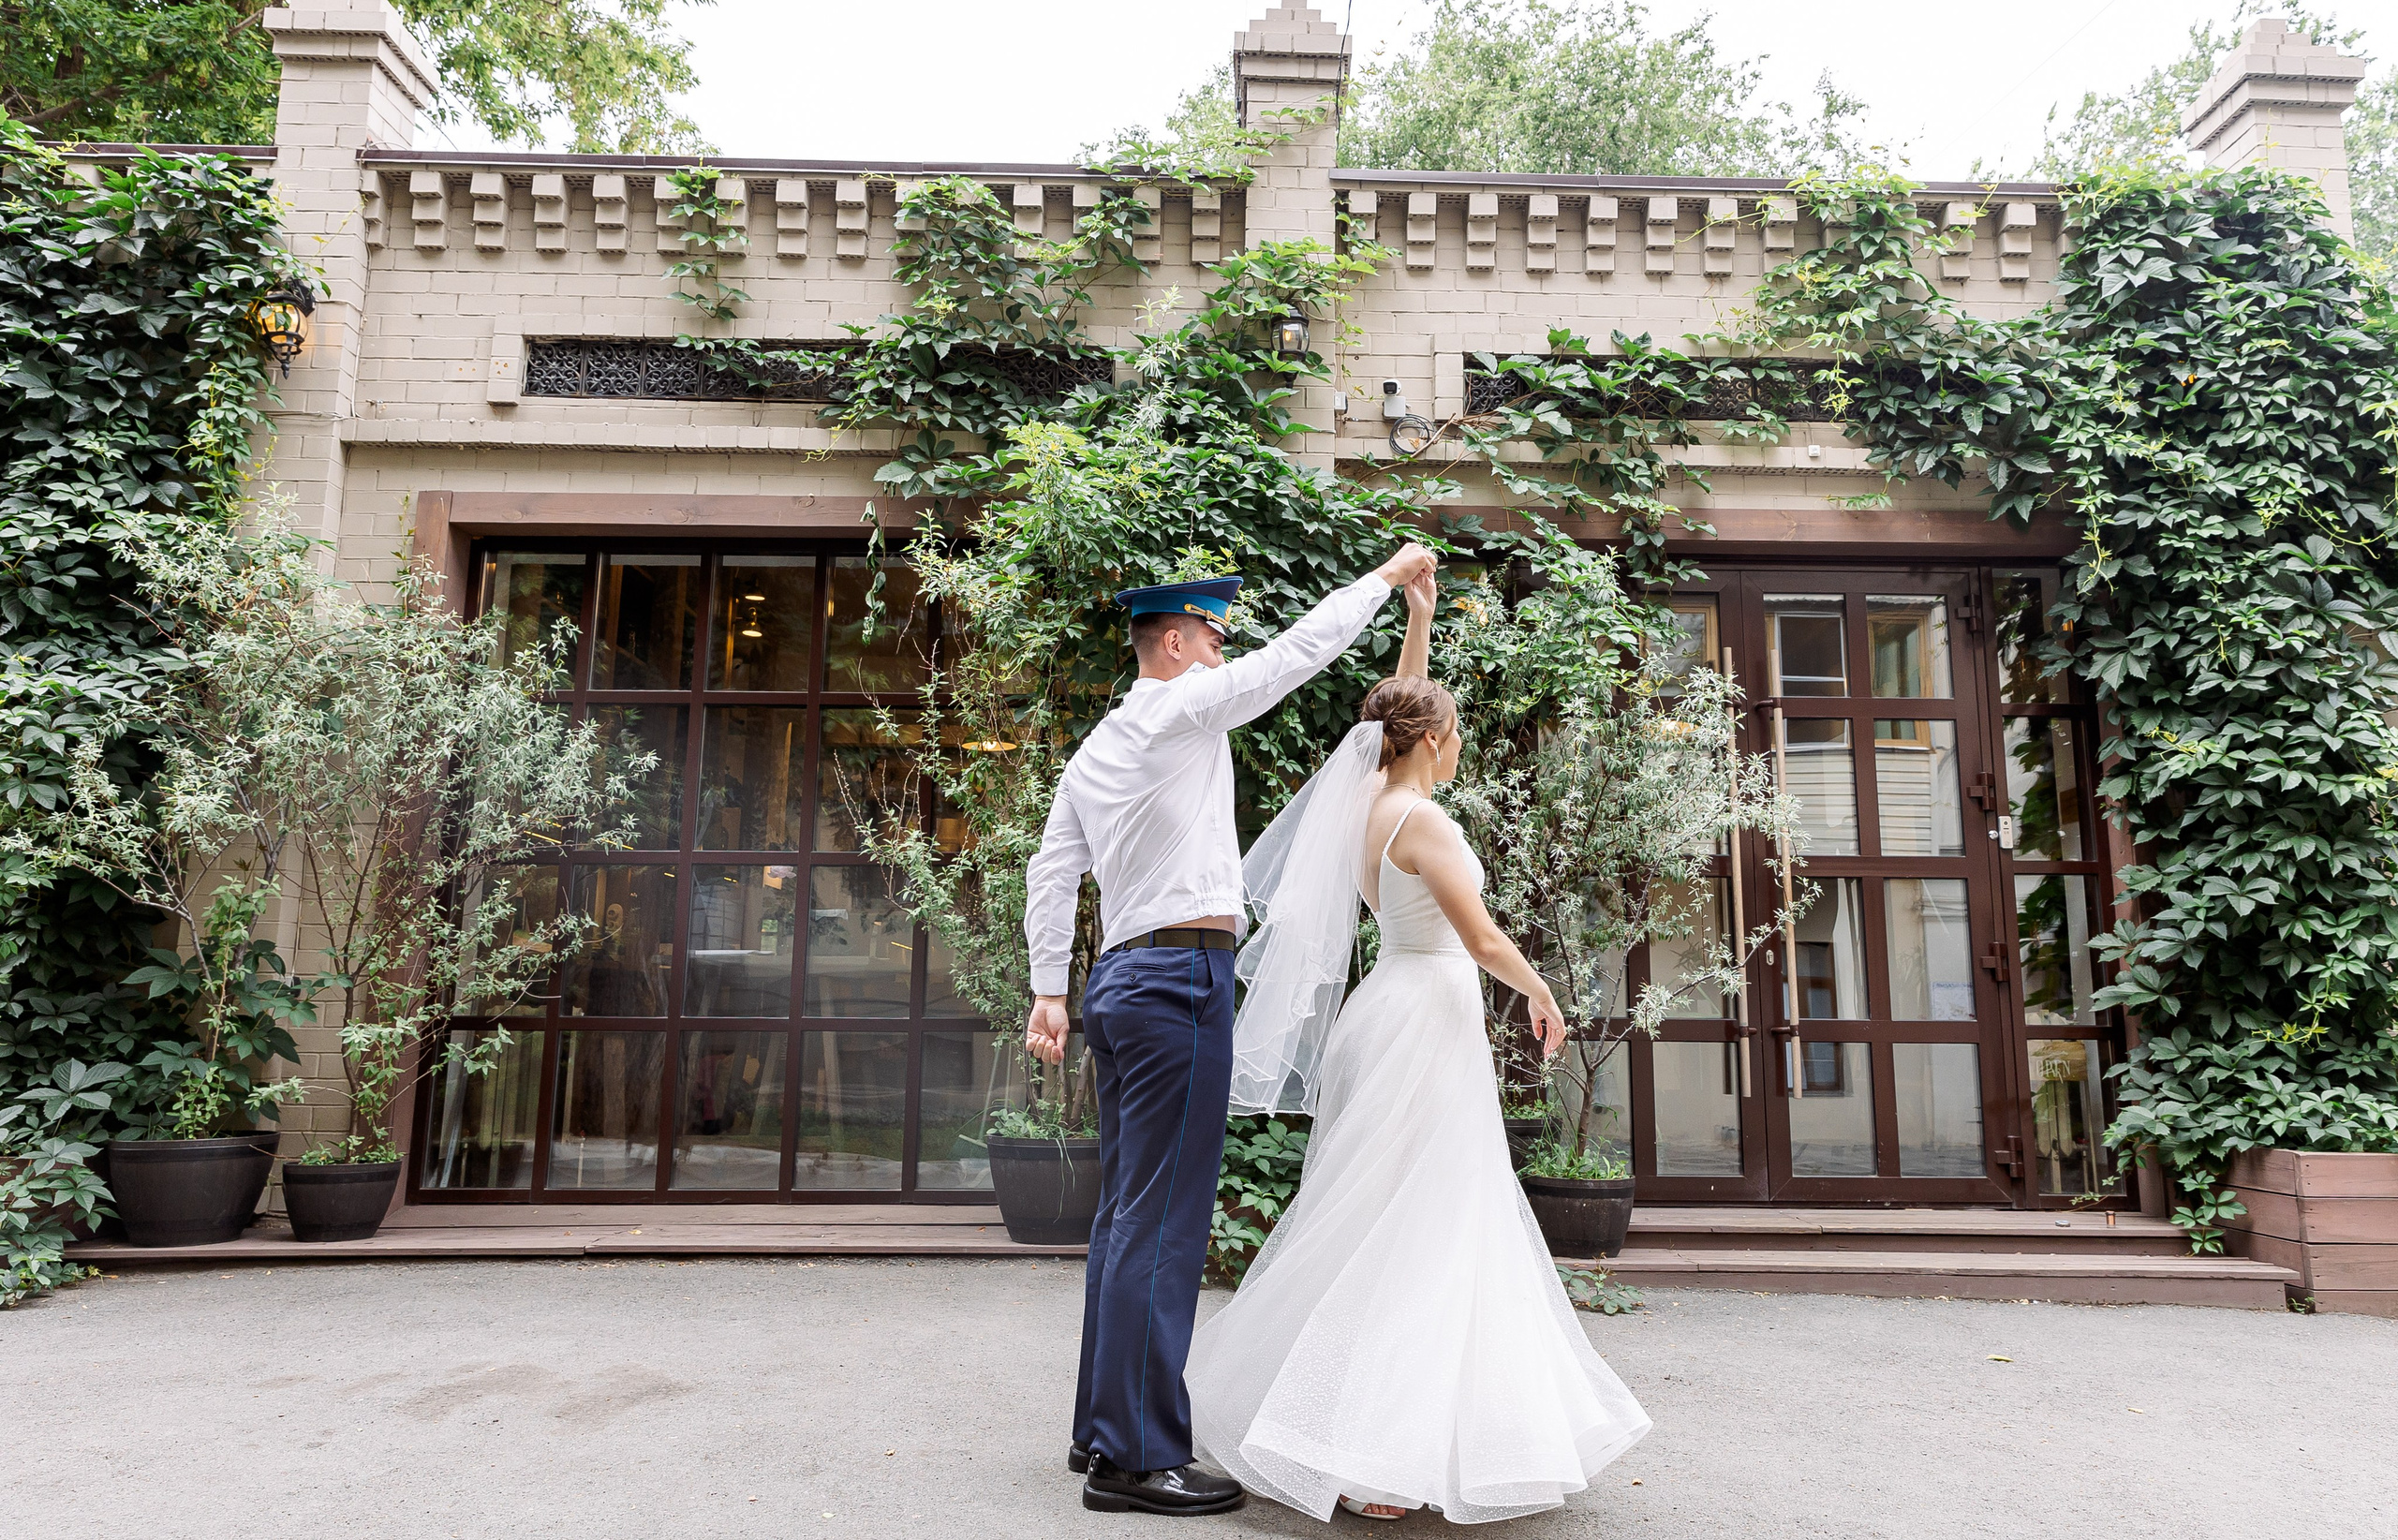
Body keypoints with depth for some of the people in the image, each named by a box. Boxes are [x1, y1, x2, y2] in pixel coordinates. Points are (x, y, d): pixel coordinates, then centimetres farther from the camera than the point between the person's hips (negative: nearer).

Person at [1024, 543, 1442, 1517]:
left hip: (1123, 979, 10)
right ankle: (1134, 1457, -4)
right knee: (1164, 1219, -8)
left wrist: (1049, 991, 15)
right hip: (1182, 973, -9)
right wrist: (1390, 574, 9)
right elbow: (1302, 648, -3)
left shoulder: (1093, 751, 19)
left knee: (1127, 1214, 13)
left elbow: (1050, 876, 15)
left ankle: (1103, 1430, 21)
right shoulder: (1182, 706, -5)